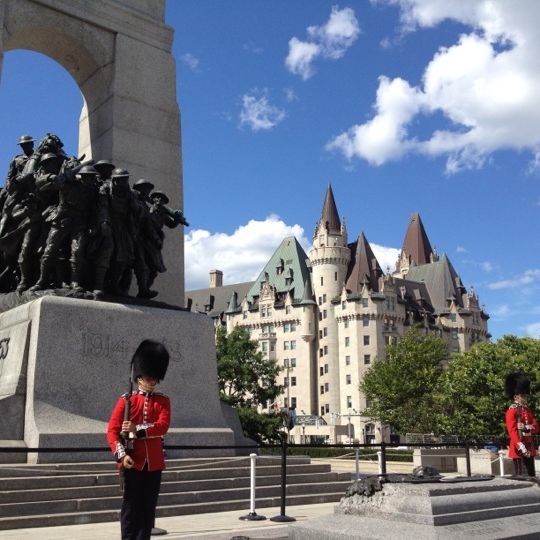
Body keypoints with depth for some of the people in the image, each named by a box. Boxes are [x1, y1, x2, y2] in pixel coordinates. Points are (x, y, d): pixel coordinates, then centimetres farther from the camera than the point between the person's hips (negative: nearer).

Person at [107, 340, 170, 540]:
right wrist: (122, 455, -19)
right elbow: (112, 430, -6)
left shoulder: (163, 401, 6)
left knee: (148, 508, 9)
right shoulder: (126, 401, 0)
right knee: (131, 507, 3)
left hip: (154, 463, 2)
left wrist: (137, 429, -23)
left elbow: (163, 426, -10)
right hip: (133, 462, -2)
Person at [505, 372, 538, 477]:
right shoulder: (512, 411, -10)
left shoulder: (527, 410, 15)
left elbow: (535, 427, 8)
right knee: (519, 474, -5)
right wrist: (521, 446, -26)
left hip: (529, 446, 8)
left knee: (532, 473, 11)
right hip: (518, 446, -8)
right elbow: (512, 431, -18)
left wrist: (525, 427, -13)